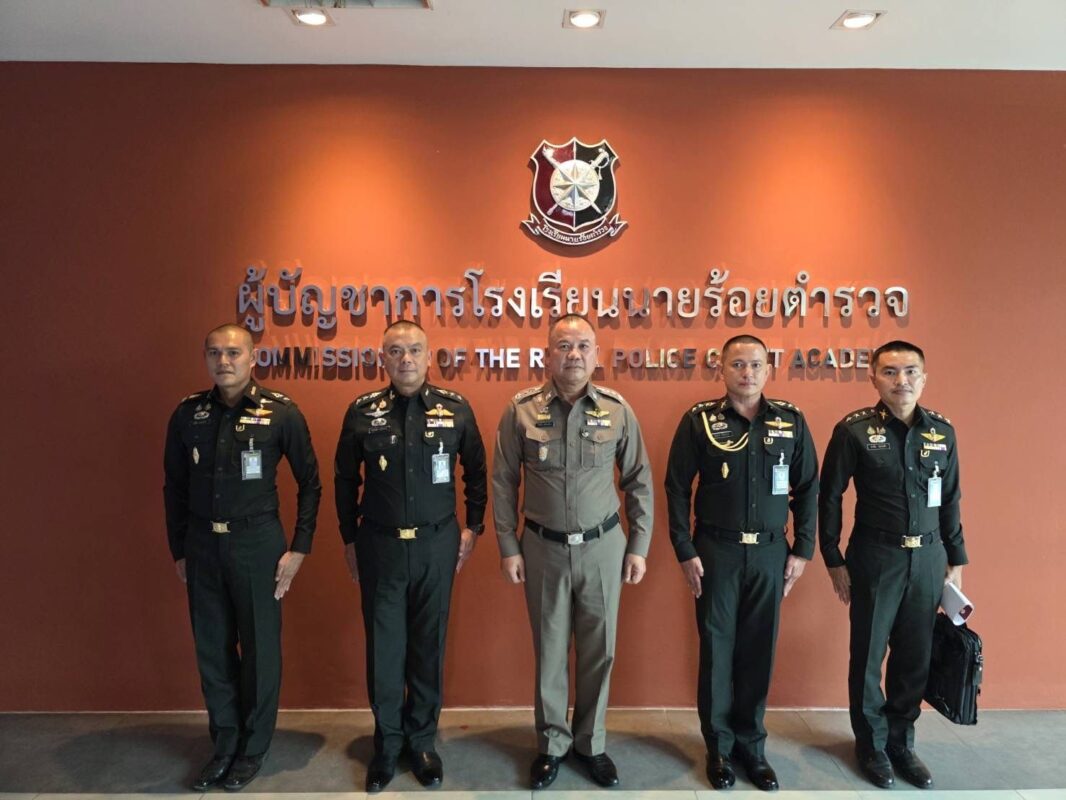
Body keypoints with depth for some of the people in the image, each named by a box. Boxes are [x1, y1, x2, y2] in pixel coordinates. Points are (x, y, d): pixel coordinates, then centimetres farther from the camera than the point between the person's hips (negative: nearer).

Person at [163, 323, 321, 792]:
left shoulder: (281, 413, -8)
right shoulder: (187, 414, 1)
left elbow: (309, 483, -3)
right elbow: (175, 487, 9)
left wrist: (299, 548, -6)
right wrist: (178, 551, 8)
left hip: (258, 543, -3)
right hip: (202, 546, 3)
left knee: (260, 649, 9)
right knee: (212, 650, 13)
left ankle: (254, 748, 28)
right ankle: (224, 744, 32)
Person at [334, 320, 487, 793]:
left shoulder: (455, 409, -3)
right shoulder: (362, 411, -2)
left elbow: (476, 471, 7)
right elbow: (346, 479, 6)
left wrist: (473, 527, 4)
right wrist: (349, 539, 7)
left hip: (436, 545, 0)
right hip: (379, 545, 0)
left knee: (428, 645, 11)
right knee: (384, 646, 9)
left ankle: (422, 740, 30)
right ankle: (387, 742, 29)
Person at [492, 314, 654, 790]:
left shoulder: (618, 410, -4)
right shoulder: (520, 410, -7)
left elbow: (640, 482, 3)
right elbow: (503, 482, -1)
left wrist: (639, 547, 1)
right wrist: (508, 547, -3)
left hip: (602, 547, 1)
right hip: (543, 548, -1)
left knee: (599, 650, 12)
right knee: (550, 650, 13)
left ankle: (591, 743, 34)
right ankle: (552, 744, 33)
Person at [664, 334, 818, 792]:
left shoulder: (791, 421, 1)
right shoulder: (699, 420, -5)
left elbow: (808, 489, 6)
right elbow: (677, 488, -4)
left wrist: (802, 550, 2)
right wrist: (685, 551, -8)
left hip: (770, 552, 2)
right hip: (716, 551, -2)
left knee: (759, 650, 10)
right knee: (717, 647, 8)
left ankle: (752, 744, 28)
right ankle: (719, 746, 24)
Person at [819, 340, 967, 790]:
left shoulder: (942, 431, 3)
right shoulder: (854, 430, -9)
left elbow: (950, 500, 11)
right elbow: (830, 497, -4)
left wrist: (956, 559, 11)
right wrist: (833, 560, -5)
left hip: (928, 559, 3)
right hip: (875, 559, -3)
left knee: (915, 657, 13)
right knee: (869, 654, 9)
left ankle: (901, 741, 32)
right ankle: (872, 744, 28)